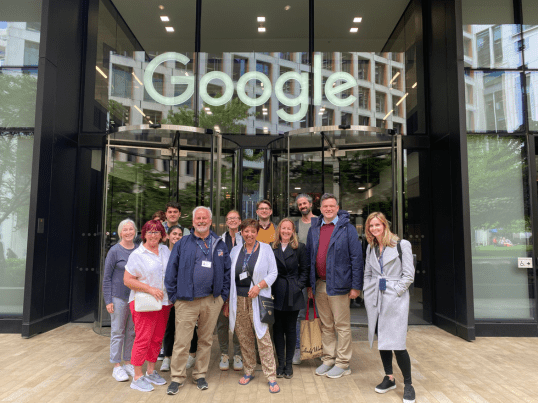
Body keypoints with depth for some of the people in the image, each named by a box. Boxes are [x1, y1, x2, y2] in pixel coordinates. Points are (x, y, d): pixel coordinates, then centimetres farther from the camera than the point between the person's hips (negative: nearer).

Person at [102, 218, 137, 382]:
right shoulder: (115, 251, -6)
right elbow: (107, 277, -5)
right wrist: (108, 300, -9)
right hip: (119, 298, -4)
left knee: (132, 332, 11)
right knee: (118, 332, 4)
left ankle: (128, 363, 25)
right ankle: (116, 366, 16)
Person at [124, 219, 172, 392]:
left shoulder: (165, 250, 9)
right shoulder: (137, 254, -8)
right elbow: (127, 280, -9)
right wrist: (150, 289, -17)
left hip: (164, 302, 6)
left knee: (157, 338, 12)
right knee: (143, 339, -3)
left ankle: (151, 372, 28)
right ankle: (137, 377, 12)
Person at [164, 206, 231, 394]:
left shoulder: (220, 244, 7)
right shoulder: (183, 243, 2)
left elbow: (227, 271, 9)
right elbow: (171, 271, 3)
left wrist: (223, 295, 4)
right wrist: (174, 296, -2)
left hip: (212, 301, 2)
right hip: (186, 301, -2)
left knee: (206, 340, 13)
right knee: (181, 341, 2)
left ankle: (200, 375, 29)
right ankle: (177, 377, 19)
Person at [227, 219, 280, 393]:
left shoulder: (265, 249, -1)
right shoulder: (235, 250, 9)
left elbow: (273, 273, -2)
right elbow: (230, 277, 12)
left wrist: (259, 286, -16)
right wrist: (227, 301, 11)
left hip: (257, 300, -3)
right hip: (239, 300, 4)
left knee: (263, 338, -5)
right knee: (244, 338, 11)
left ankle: (271, 377, 6)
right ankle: (248, 371, 28)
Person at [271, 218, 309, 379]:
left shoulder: (300, 248, 2)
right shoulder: (272, 248, 3)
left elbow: (304, 270, 4)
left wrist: (299, 286, -5)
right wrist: (269, 289, -2)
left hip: (293, 295, -1)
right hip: (276, 294, 1)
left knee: (291, 329, 7)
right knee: (278, 329, 7)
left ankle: (289, 364, 21)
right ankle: (280, 363, 21)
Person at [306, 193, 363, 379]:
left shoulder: (347, 229, -5)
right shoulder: (314, 229, 10)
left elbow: (356, 258, -7)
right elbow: (309, 257, 13)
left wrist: (356, 286, -11)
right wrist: (309, 284, 10)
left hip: (338, 285, -5)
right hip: (319, 285, 5)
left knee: (342, 326, 5)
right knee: (326, 326, 15)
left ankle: (343, 364, 18)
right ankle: (328, 360, 27)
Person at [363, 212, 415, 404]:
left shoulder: (402, 245, -4)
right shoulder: (371, 248, 12)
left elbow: (408, 275, -6)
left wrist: (395, 292, -11)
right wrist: (368, 293, 7)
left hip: (395, 300, -5)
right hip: (375, 300, 5)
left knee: (397, 344, -6)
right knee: (382, 341, 11)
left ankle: (408, 384, 11)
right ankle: (389, 378, 28)